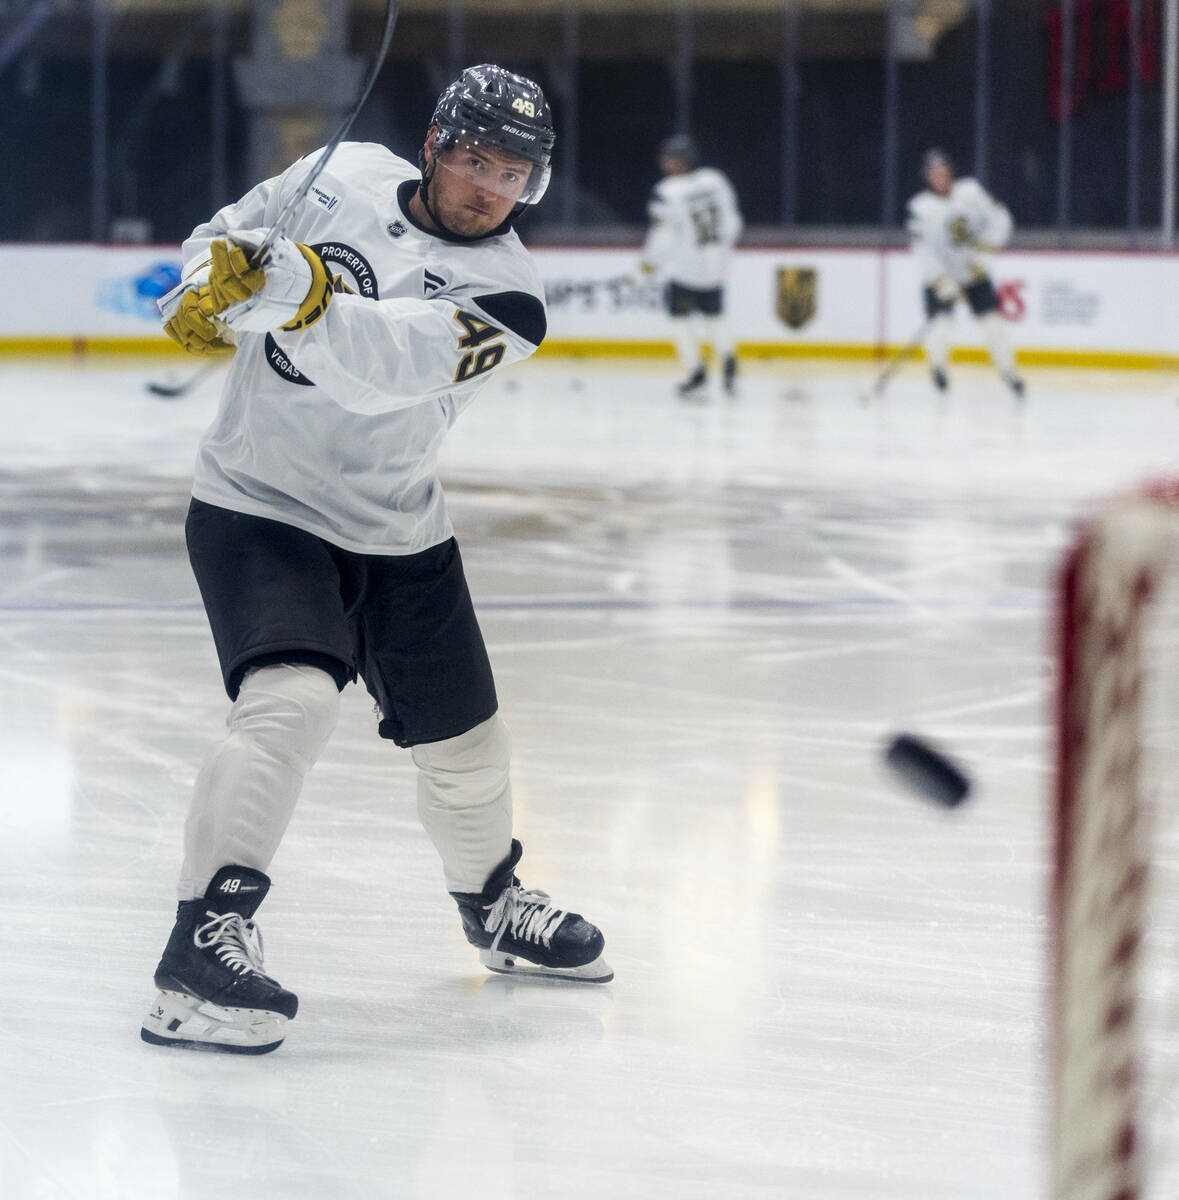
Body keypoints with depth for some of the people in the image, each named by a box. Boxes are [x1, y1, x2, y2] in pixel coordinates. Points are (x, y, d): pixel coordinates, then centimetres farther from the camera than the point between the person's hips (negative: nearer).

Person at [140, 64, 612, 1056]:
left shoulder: (505, 288, -13)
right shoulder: (346, 174, -7)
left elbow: (395, 362, -33)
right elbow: (228, 237, 9)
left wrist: (304, 301, -50)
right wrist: (211, 285, -13)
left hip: (397, 537, 3)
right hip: (257, 508, -3)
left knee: (464, 743, 15)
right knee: (290, 702, -28)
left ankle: (491, 899, 45)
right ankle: (206, 937, -27)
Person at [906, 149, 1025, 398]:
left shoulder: (970, 190, -5)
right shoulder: (920, 207, -13)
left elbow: (999, 218, -2)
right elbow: (923, 250, -19)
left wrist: (984, 249, -15)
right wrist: (941, 281, -30)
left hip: (975, 272, 2)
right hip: (941, 276, -2)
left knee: (992, 319, -4)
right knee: (940, 321, -19)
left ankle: (1008, 370, 12)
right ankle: (937, 364, 7)